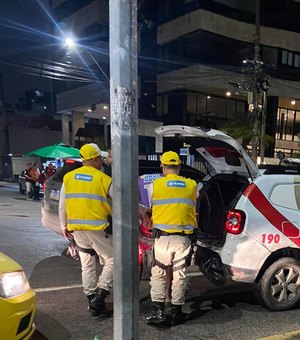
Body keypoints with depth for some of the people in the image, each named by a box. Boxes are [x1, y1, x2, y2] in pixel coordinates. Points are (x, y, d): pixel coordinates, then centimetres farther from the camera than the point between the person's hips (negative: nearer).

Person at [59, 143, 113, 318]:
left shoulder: (68, 177, 6)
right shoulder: (104, 179, -7)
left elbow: (62, 206, 10)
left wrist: (64, 225, 21)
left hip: (77, 229, 5)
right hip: (98, 229, -5)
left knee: (87, 265, 16)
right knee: (112, 261, 8)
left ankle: (92, 300, 21)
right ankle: (99, 296, -2)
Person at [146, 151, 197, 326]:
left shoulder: (156, 184, 0)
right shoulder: (192, 185, 5)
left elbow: (151, 205, 11)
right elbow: (194, 209, 14)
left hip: (162, 236, -1)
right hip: (184, 237, 2)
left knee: (159, 273, 11)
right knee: (180, 275, 11)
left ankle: (158, 310, 9)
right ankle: (177, 312, 19)